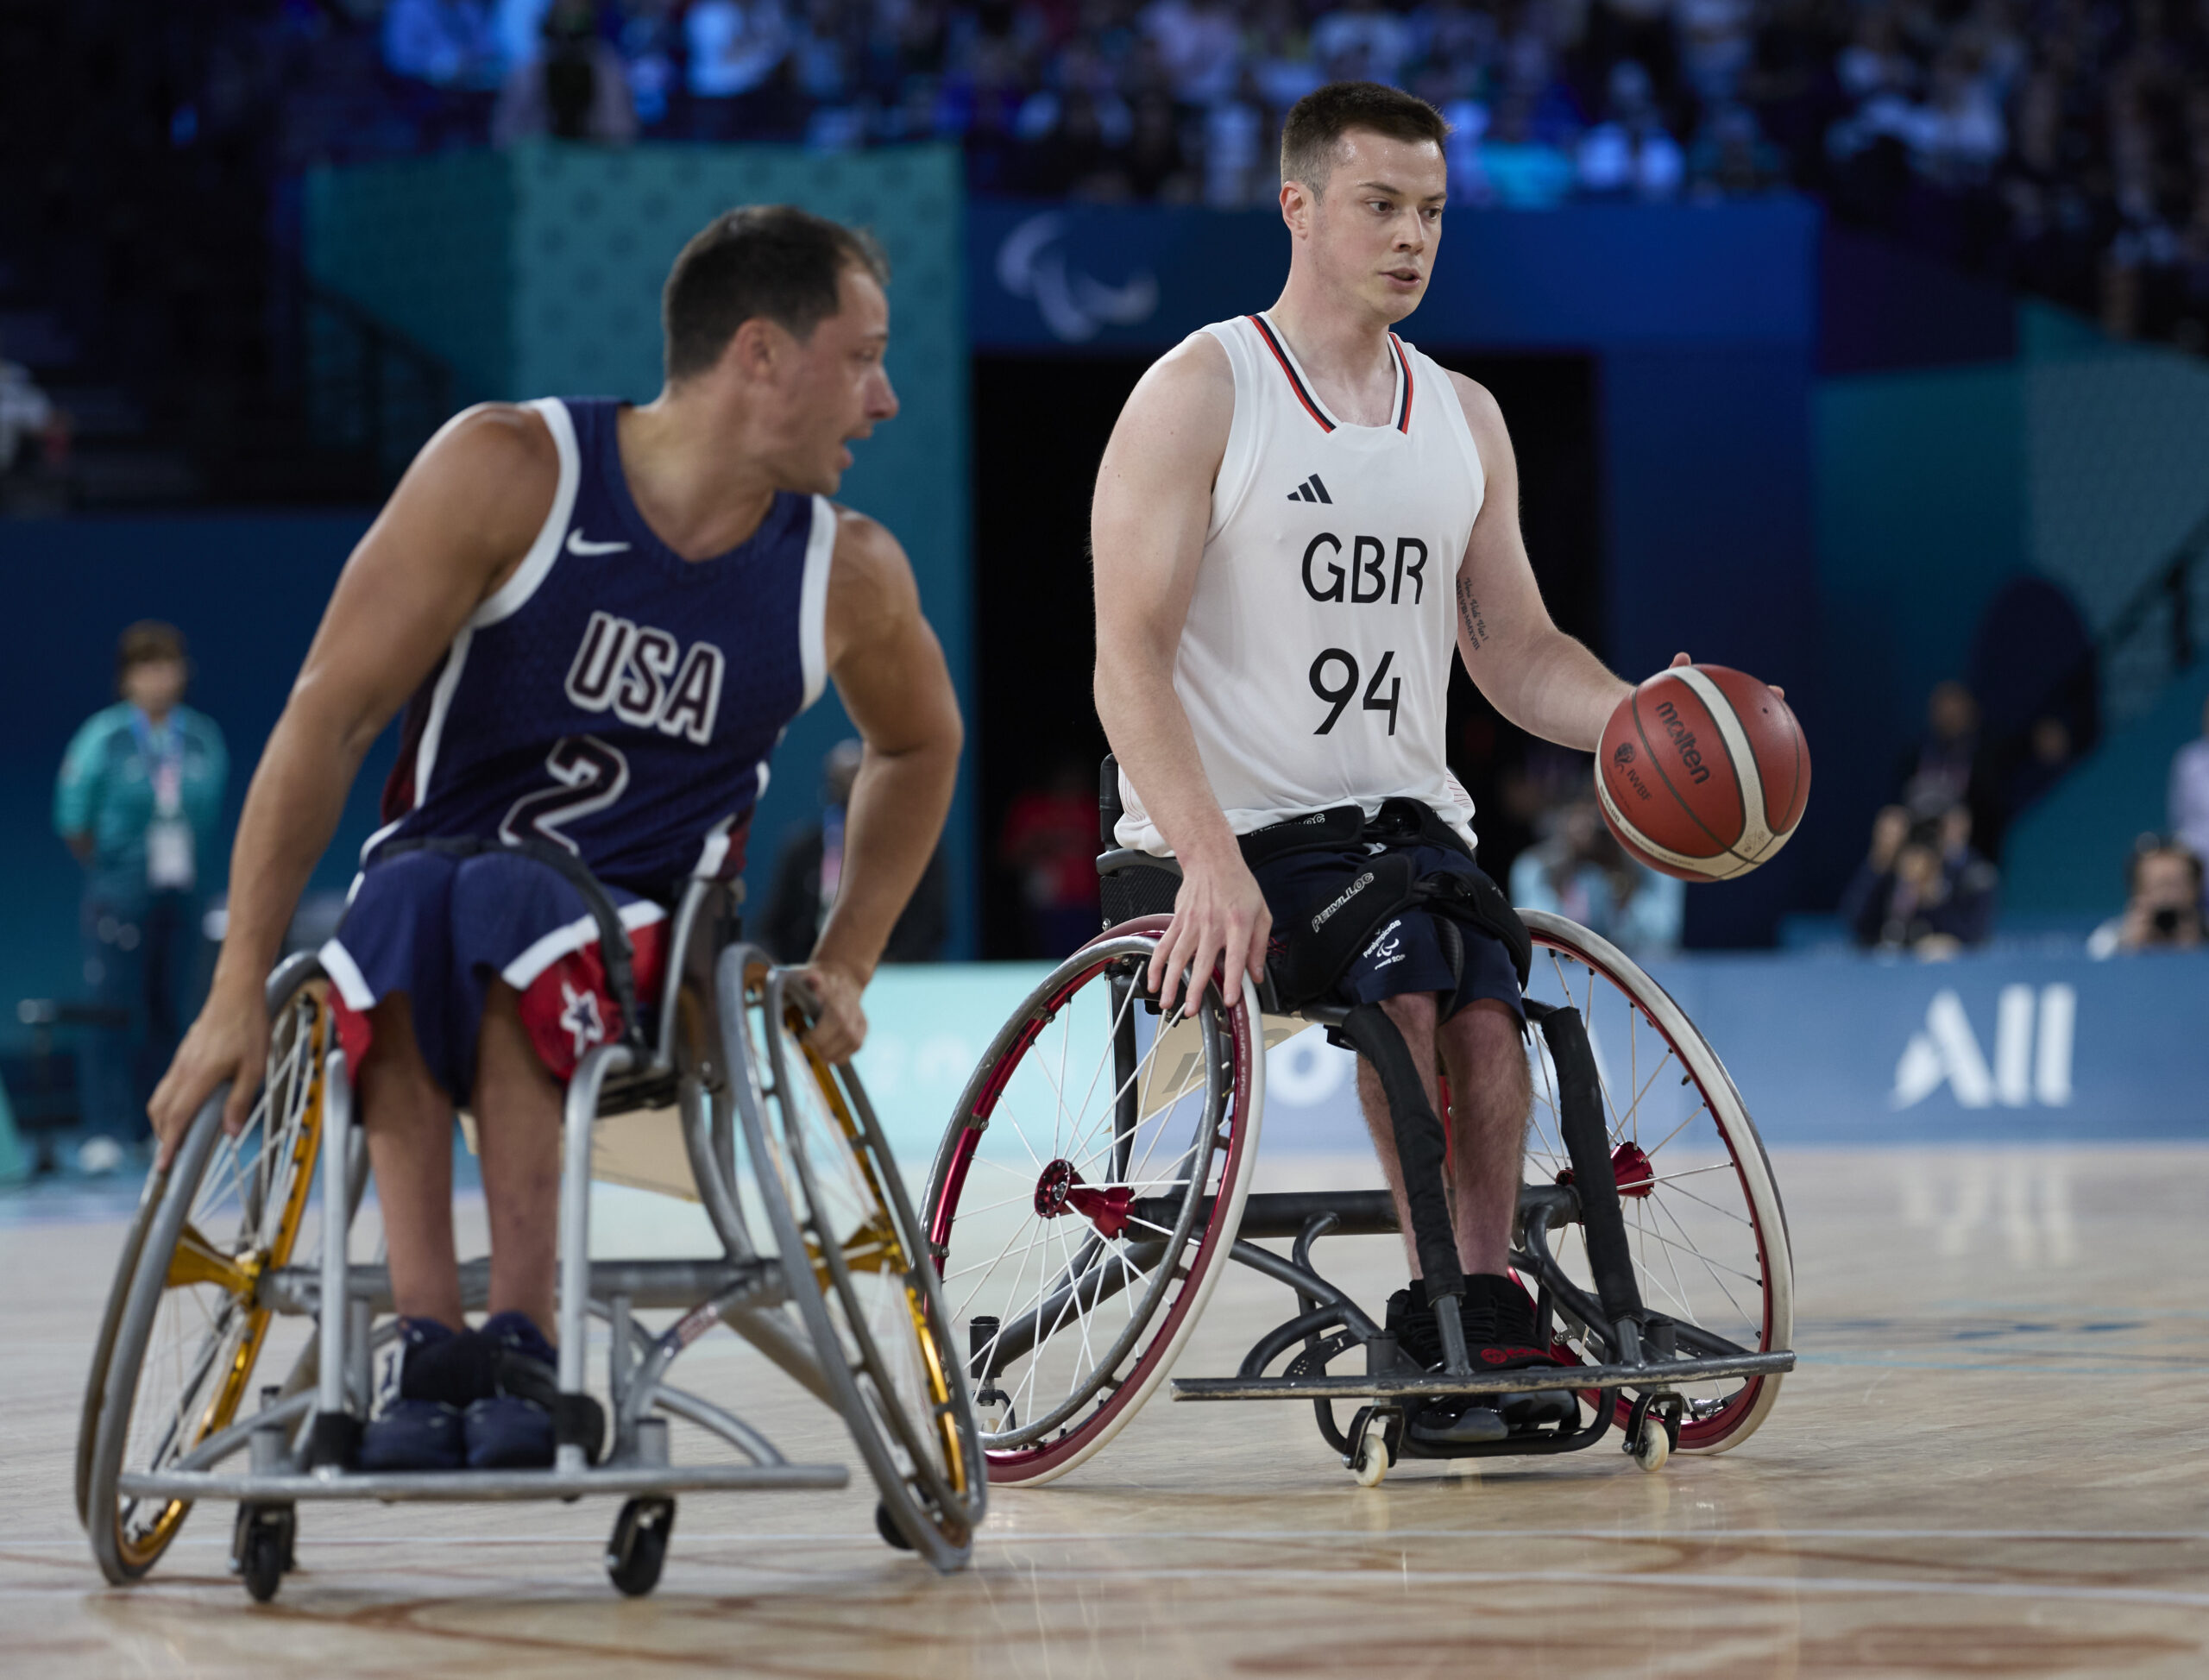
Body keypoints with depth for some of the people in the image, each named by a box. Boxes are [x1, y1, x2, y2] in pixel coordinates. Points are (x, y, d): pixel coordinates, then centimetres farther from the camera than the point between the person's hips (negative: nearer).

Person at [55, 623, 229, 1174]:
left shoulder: (203, 738, 6)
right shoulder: (103, 737, -5)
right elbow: (72, 818, -1)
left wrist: (193, 866, 9)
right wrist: (109, 866, 3)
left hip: (183, 893, 4)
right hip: (120, 895, -4)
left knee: (170, 1013, 4)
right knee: (115, 1012, -7)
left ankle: (156, 1128, 11)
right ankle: (105, 1133, -6)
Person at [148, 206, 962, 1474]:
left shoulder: (849, 576, 2)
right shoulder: (511, 470, -9)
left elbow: (919, 746, 25)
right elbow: (330, 717, -11)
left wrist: (845, 966, 12)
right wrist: (241, 989, -17)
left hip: (639, 953, 1)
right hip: (435, 887, -1)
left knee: (510, 903, -35)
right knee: (409, 893, -38)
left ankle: (523, 1345, -42)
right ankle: (428, 1338, -43)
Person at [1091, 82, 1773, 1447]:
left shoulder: (1465, 420, 14)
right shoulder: (1201, 394, -5)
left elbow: (1516, 654, 17)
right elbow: (1131, 655, -12)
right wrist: (1209, 858, -26)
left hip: (1406, 813, 5)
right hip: (1234, 823, -5)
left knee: (1487, 1006, -24)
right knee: (1410, 970, -30)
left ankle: (1484, 1309, -21)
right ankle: (1447, 1303, -22)